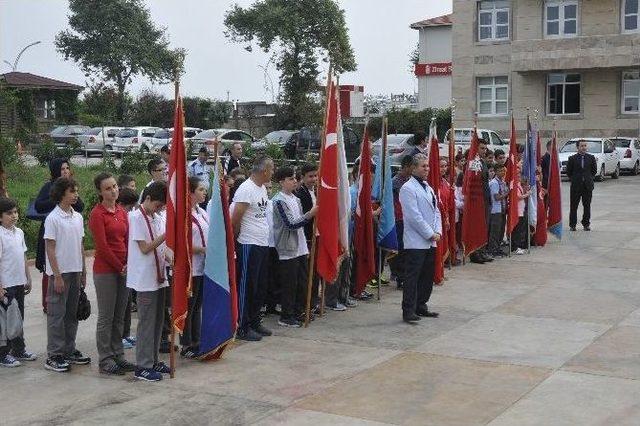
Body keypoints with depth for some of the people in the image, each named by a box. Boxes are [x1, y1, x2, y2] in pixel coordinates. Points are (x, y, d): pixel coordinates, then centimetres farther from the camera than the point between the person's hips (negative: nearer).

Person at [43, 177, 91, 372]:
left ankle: (69, 350, 23)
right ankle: (53, 356, 5)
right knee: (57, 314, -1)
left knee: (72, 313, 13)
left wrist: (83, 271, 13)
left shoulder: (78, 217, 8)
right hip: (60, 273, -7)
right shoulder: (53, 218, -11)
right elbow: (50, 249, -12)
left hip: (75, 271, 7)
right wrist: (57, 276, -15)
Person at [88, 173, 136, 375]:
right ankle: (105, 360, 7)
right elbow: (102, 246, -14)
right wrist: (120, 267, -11)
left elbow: (127, 240, 11)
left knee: (119, 316, 11)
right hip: (105, 271, -6)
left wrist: (128, 265, -3)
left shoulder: (122, 212, 11)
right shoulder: (97, 214, -10)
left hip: (124, 269, 6)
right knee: (106, 317, 0)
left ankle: (118, 356, 20)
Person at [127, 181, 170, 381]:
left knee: (157, 320, 13)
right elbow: (145, 248, -15)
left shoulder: (158, 218, 13)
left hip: (159, 276, 8)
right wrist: (165, 235, -19)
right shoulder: (136, 217, -11)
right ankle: (142, 367, 3)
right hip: (145, 279, -8)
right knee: (147, 322, -4)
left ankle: (153, 361, 23)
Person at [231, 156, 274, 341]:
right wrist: (238, 236, -5)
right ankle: (242, 328, 7)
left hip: (263, 244, 9)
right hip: (249, 246, -9)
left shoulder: (263, 188, 13)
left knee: (261, 286, 15)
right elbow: (235, 219, -17)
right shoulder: (246, 189, -16)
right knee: (247, 287, -1)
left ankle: (254, 322, 26)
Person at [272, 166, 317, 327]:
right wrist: (310, 214, -25)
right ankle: (286, 317, 6)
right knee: (289, 285, -3)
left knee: (302, 283, 11)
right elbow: (291, 224, -18)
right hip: (288, 251, -8)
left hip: (300, 249, 8)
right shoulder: (279, 200, -11)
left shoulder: (296, 199, 14)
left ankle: (298, 313, 22)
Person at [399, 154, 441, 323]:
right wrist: (430, 234, -13)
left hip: (430, 242, 9)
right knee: (412, 277, -6)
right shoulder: (408, 188, -10)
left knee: (427, 276, 13)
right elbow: (414, 216, -16)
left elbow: (436, 211, 17)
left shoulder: (428, 188, 17)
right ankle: (408, 311, -3)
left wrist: (438, 232, 1)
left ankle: (421, 306, 23)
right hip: (416, 241, -9)